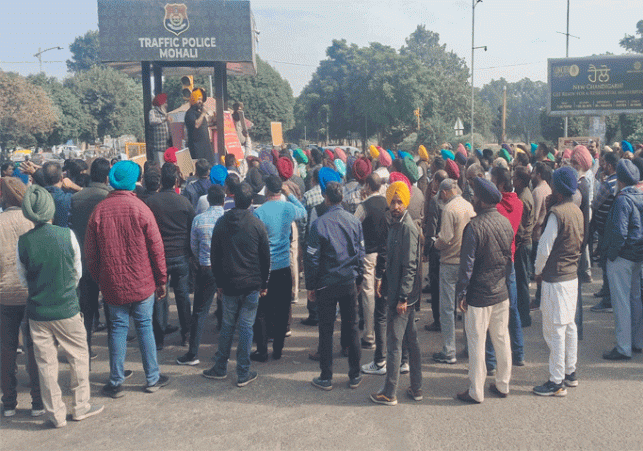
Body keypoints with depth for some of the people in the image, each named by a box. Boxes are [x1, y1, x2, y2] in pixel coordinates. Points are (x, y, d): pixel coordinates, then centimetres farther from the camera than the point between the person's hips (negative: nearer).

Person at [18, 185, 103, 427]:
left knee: (46, 363, 11)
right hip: (67, 309, -2)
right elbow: (78, 272, 0)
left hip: (38, 312, 2)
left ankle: (56, 415, 20)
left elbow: (23, 279, 3)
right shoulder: (67, 235, -12)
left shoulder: (23, 242, -8)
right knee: (79, 356, 15)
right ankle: (80, 406, 24)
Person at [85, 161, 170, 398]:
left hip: (113, 284, 2)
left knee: (117, 328, 10)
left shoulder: (99, 211, -5)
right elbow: (156, 248, -7)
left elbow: (90, 252, 2)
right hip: (142, 282, -2)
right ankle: (152, 379, 19)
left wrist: (98, 279, 14)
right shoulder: (140, 209, -11)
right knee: (145, 326, 10)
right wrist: (161, 280, 2)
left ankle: (116, 383, 15)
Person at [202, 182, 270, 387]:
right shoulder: (257, 224, -7)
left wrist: (219, 282, 13)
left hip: (229, 285, 2)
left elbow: (214, 256, 5)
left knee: (227, 325, 14)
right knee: (246, 327, 3)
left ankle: (220, 368, 23)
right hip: (252, 285, -2)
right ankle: (243, 373, 10)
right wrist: (264, 283, 10)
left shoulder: (222, 223, 0)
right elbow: (265, 257, -1)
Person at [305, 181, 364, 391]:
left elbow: (312, 258, -9)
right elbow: (360, 253, 6)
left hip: (326, 285, -3)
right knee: (351, 328, 12)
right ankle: (355, 376, 19)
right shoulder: (354, 221, 0)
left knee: (326, 330, 6)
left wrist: (310, 286, 0)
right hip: (349, 283, 3)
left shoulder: (319, 224, -12)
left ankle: (326, 378, 13)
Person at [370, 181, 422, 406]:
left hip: (402, 295, -9)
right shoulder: (396, 224, 11)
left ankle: (389, 393, 10)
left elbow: (410, 266, -20)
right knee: (411, 340, 14)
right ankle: (416, 388, 24)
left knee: (394, 343, -1)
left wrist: (402, 297, -20)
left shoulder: (407, 228, -18)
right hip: (398, 293, 9)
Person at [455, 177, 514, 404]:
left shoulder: (474, 227, -19)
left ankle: (476, 392, 12)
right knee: (502, 340, 16)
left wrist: (461, 294, -8)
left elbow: (467, 265, -16)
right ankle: (503, 385, 27)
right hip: (502, 292, 7)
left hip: (479, 295, -6)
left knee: (477, 343, 3)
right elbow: (510, 257, 13)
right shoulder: (506, 223, 2)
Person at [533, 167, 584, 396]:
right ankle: (570, 373, 28)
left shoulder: (557, 213, -20)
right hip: (572, 276, 9)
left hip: (555, 279, -9)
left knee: (554, 330, -2)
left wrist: (538, 271, -3)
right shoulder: (577, 211, 7)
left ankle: (557, 382, 4)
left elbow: (544, 247, -19)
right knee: (569, 326, 17)